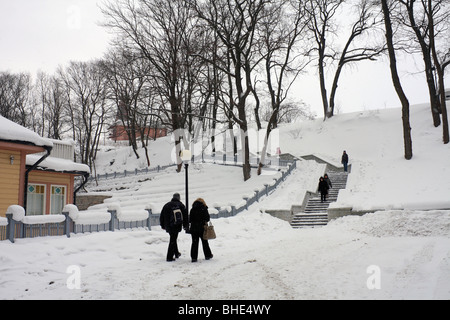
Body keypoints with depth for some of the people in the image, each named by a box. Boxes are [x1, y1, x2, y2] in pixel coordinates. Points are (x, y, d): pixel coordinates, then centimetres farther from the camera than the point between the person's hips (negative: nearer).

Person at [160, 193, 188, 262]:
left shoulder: (166, 205, 8)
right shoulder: (180, 205, -3)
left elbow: (162, 216, 12)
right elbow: (185, 216, -4)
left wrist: (163, 225, 21)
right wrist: (186, 226, 5)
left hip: (168, 227, 4)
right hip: (176, 226, -4)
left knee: (173, 239, 21)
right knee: (173, 240, -1)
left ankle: (176, 253, 32)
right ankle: (169, 257, -2)